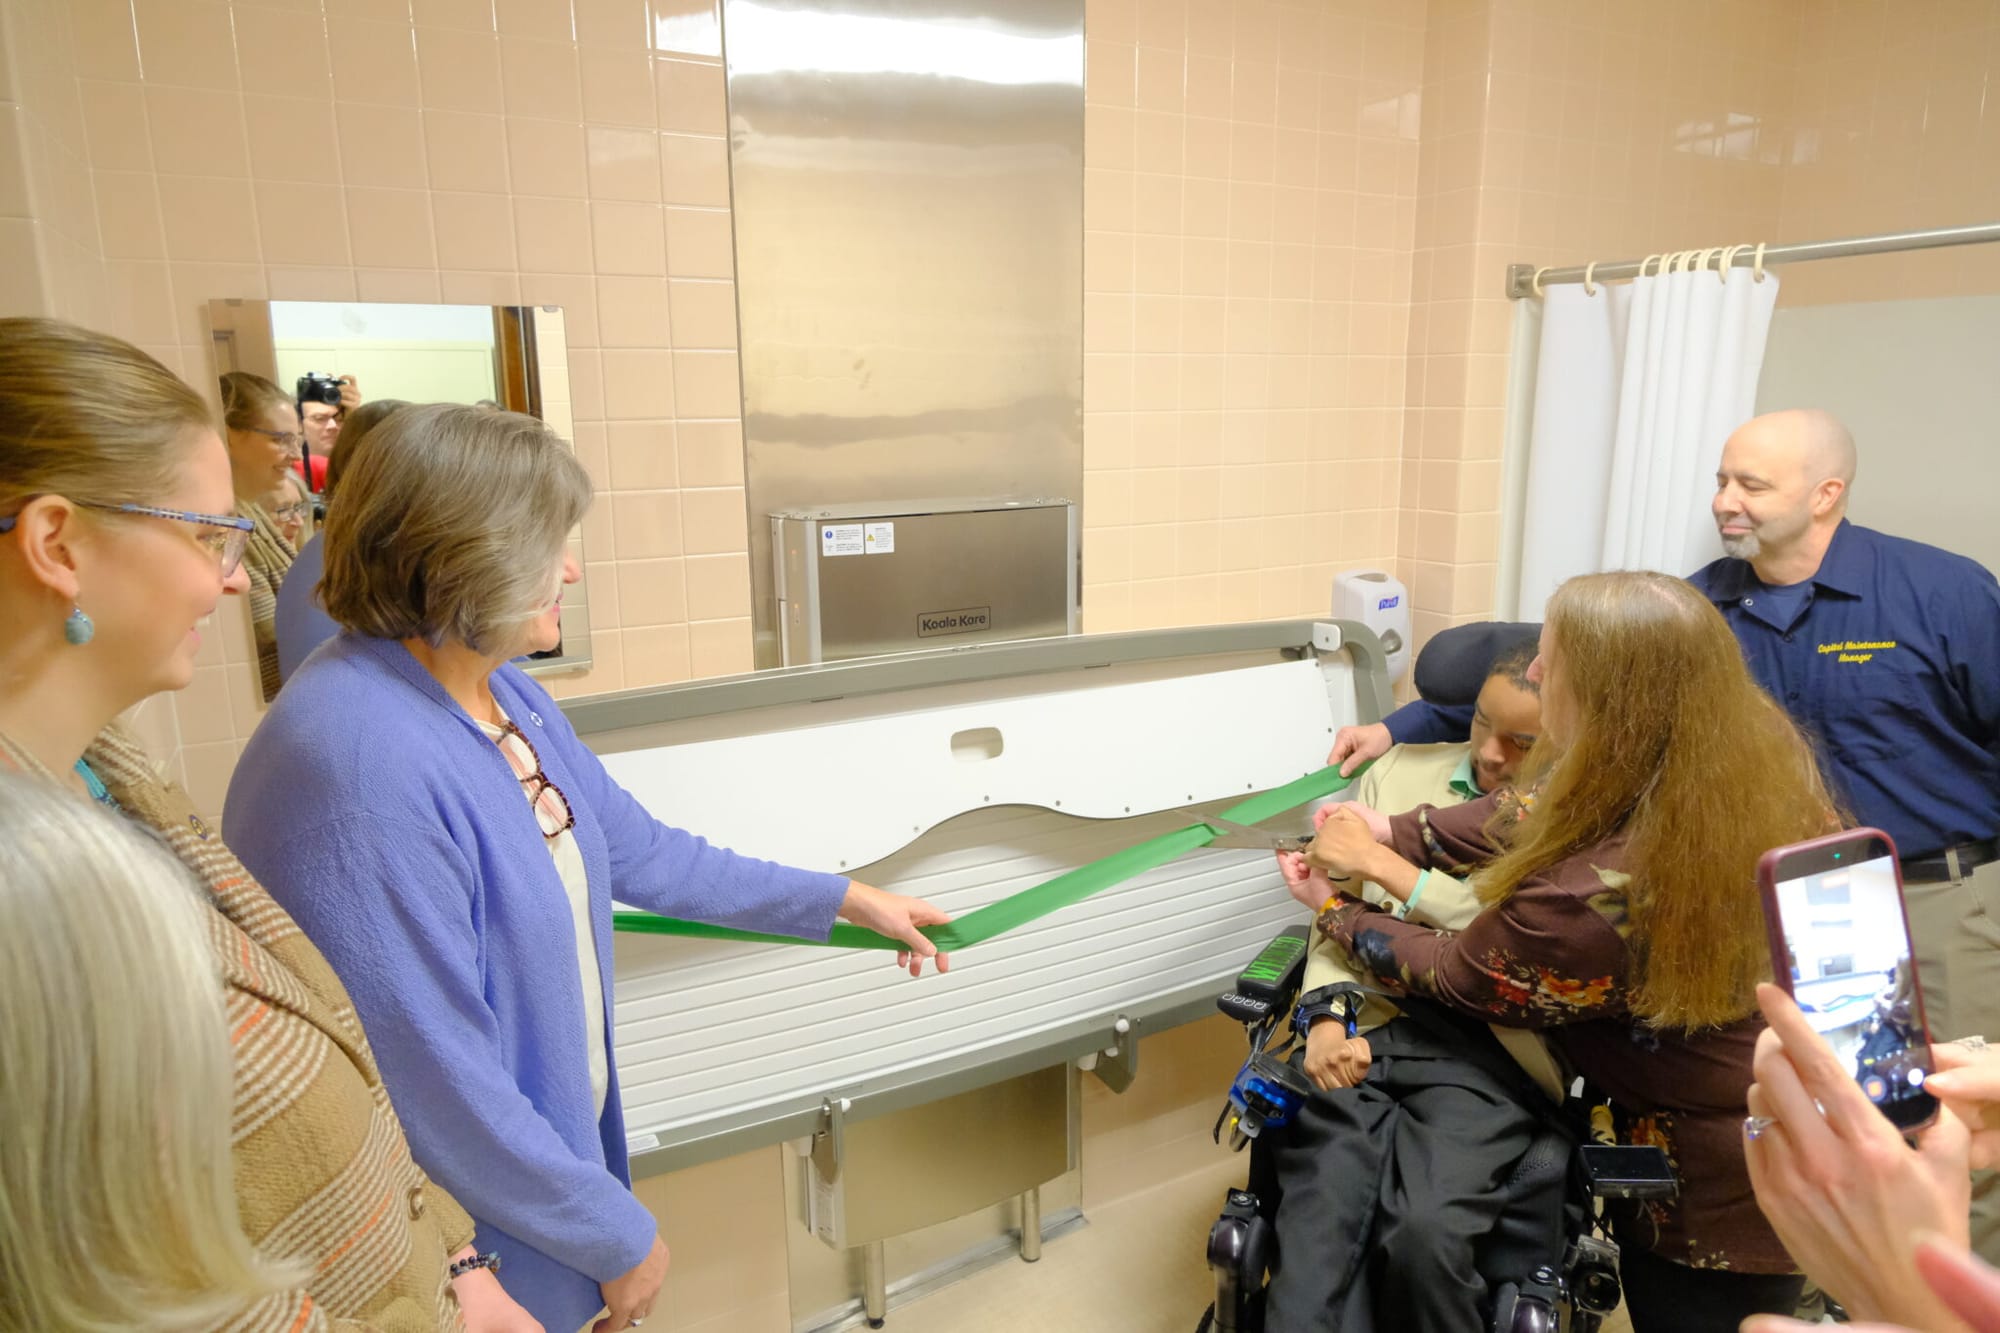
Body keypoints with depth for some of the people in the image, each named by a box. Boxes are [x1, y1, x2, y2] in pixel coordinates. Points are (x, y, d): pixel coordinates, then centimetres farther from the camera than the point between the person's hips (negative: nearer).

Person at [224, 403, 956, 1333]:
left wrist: (846, 900, 11)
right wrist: (617, 1235, -15)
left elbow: (642, 853, 8)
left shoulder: (504, 693, -3)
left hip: (562, 1136, 8)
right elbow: (438, 1080, -28)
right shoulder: (363, 767, -32)